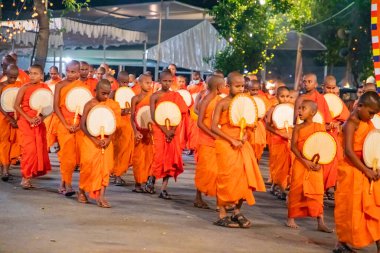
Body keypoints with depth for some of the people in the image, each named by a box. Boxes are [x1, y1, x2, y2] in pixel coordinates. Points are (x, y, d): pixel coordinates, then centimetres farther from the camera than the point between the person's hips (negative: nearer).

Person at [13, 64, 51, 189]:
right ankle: (25, 177, 1)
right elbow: (16, 106, -7)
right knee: (29, 149, -8)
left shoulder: (45, 88, 1)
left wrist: (42, 117, -13)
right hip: (26, 122, -4)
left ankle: (32, 173, 17)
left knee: (39, 149, 4)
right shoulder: (25, 88, -6)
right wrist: (29, 118, -15)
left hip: (40, 123, 4)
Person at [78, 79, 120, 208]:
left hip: (106, 140, 3)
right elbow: (82, 125, -9)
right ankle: (81, 191, 20)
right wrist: (94, 140, -15)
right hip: (91, 139, -2)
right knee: (88, 165, -2)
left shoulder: (112, 105, 2)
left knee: (105, 167, -4)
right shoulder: (90, 104, -7)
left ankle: (101, 196, -5)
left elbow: (114, 123, 4)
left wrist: (109, 139, -11)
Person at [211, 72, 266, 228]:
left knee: (243, 177, 4)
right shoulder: (222, 103, -7)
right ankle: (222, 215, 6)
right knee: (226, 178, -2)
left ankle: (237, 212, 18)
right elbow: (214, 127, -12)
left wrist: (245, 135, -6)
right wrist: (232, 140, -17)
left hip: (241, 144, 5)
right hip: (225, 144, -5)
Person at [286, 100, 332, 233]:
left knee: (317, 192, 1)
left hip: (316, 165, 1)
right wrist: (304, 161, -17)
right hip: (300, 163, -1)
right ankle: (291, 218, 17)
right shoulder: (298, 128, 0)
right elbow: (293, 147, -6)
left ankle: (321, 222, 4)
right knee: (296, 191, 4)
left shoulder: (320, 127, 1)